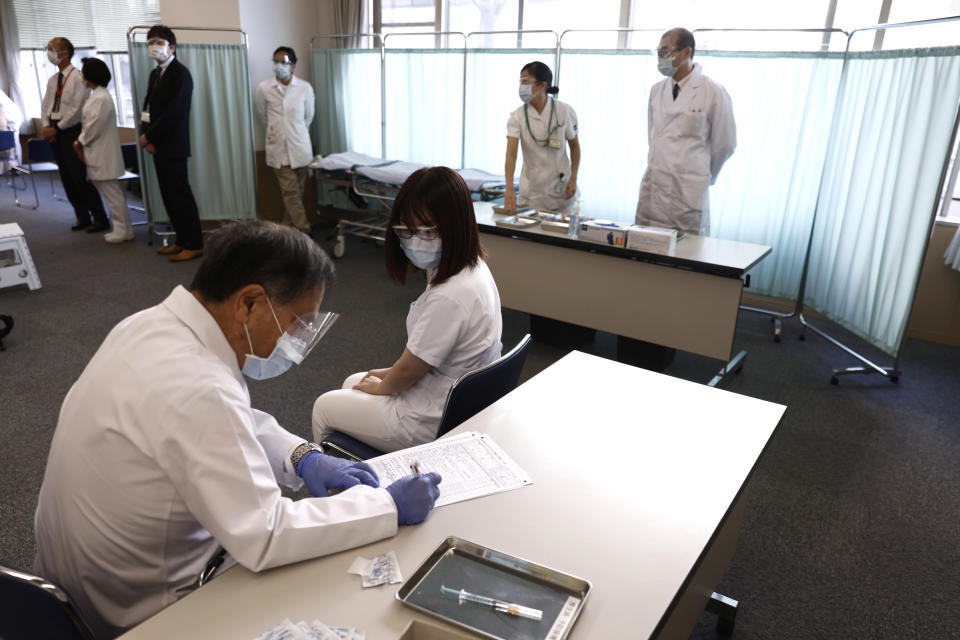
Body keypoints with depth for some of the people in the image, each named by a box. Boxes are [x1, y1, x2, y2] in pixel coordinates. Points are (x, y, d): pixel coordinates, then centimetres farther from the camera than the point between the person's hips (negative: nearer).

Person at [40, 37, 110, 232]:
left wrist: (56, 128, -12)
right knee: (67, 179, 9)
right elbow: (45, 105, 16)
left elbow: (77, 109, -15)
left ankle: (100, 219, 0)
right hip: (55, 132, 8)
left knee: (79, 178, -9)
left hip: (71, 131, -8)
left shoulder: (77, 77, -10)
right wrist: (46, 126, -1)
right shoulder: (52, 80, 13)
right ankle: (83, 217, 18)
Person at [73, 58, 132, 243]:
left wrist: (80, 142, -7)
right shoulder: (96, 95, 14)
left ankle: (123, 230, 4)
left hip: (103, 155, -10)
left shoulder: (101, 98, -17)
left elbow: (95, 126, -19)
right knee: (110, 192, 13)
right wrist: (81, 141, 7)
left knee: (111, 192, -3)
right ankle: (121, 228, 19)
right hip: (98, 154, 10)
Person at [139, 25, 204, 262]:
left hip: (172, 145, -8)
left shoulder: (181, 73, -10)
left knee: (180, 194, -6)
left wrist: (150, 136, -13)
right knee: (169, 195, 10)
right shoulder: (155, 74, 17)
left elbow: (174, 111, -18)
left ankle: (194, 244, 0)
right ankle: (182, 240, 18)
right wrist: (146, 137, -1)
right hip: (158, 145, 8)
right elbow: (148, 107, 15)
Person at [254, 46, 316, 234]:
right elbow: (261, 114, 13)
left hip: (300, 147, 1)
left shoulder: (305, 88, -3)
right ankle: (303, 229, -6)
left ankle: (288, 226, 21)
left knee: (297, 190, 7)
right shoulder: (263, 88, -4)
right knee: (290, 191, -5)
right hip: (278, 148, -1)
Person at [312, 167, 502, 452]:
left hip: (430, 423, -9)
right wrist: (392, 372, 9)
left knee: (324, 407, 14)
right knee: (352, 383, 30)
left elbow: (408, 372, -21)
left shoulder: (448, 299, -35)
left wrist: (380, 387, -1)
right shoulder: (474, 268, -5)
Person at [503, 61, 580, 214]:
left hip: (561, 189, 0)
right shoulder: (517, 117, -10)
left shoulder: (565, 111, -9)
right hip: (531, 191, 0)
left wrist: (573, 179, -8)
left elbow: (574, 146, 3)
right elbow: (511, 154, -20)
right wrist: (509, 188, -34)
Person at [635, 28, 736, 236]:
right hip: (651, 188, 5)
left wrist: (702, 176, 12)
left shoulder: (713, 92, -7)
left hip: (688, 194, -5)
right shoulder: (657, 90, 10)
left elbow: (725, 144, 0)